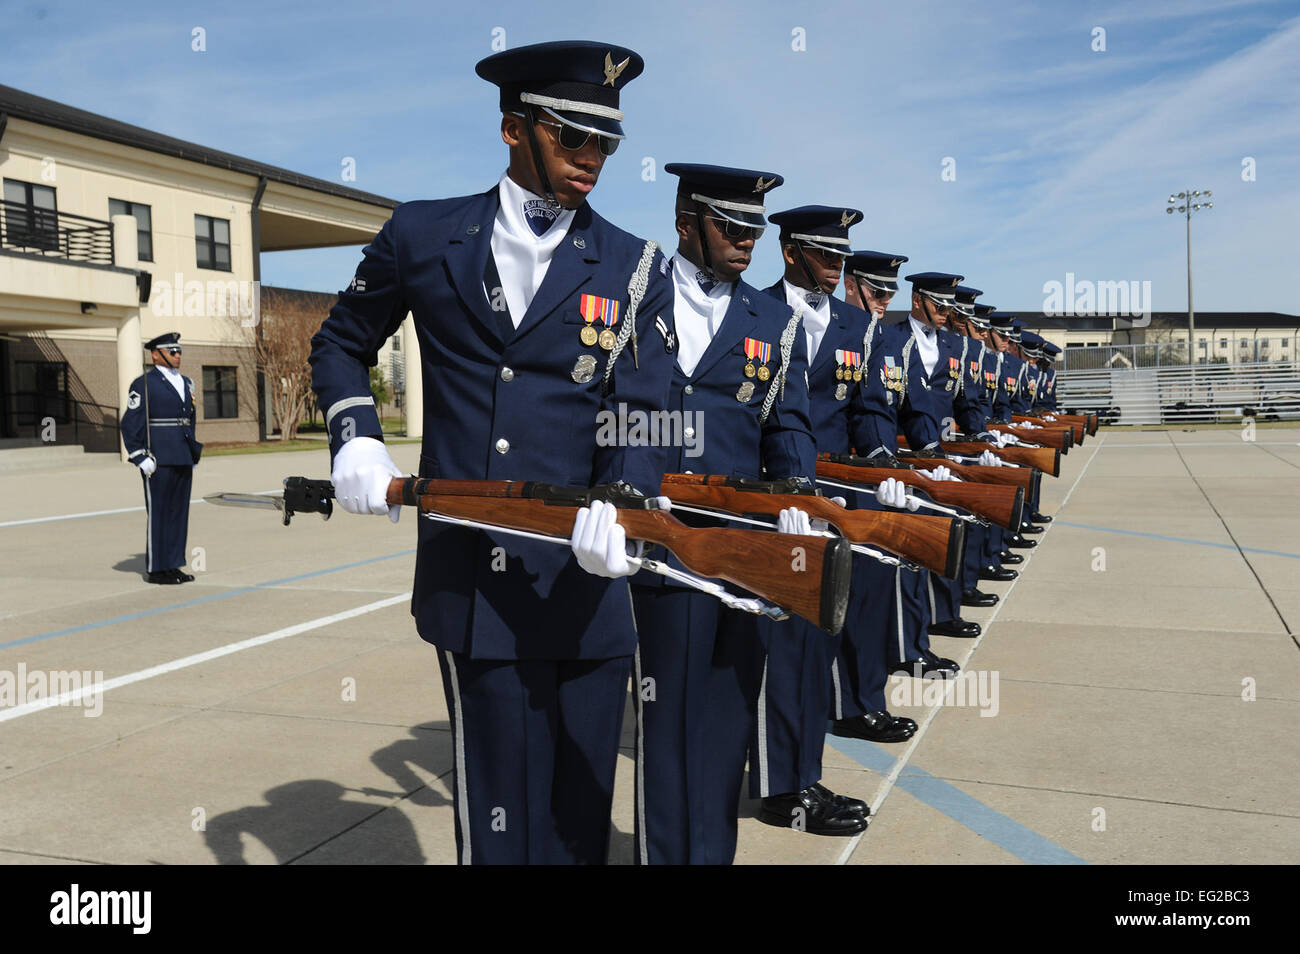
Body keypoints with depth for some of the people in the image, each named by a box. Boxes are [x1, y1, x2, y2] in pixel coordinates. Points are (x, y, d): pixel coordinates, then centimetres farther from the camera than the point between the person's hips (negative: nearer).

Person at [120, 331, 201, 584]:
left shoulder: (185, 383, 16)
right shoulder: (143, 384, -5)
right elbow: (130, 425, -8)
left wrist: (193, 455, 18)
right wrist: (141, 459, -15)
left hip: (183, 459, 7)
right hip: (158, 461, -7)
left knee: (179, 511, 9)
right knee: (157, 513, -2)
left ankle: (173, 565, 16)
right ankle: (156, 568, 5)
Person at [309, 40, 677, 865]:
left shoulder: (636, 271, 5)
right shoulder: (423, 237, 6)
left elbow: (640, 416, -5)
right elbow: (341, 345, 20)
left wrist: (620, 507, -26)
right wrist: (356, 438, 1)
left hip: (586, 585, 1)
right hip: (470, 582, 0)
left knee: (579, 815, 12)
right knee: (497, 817, 9)